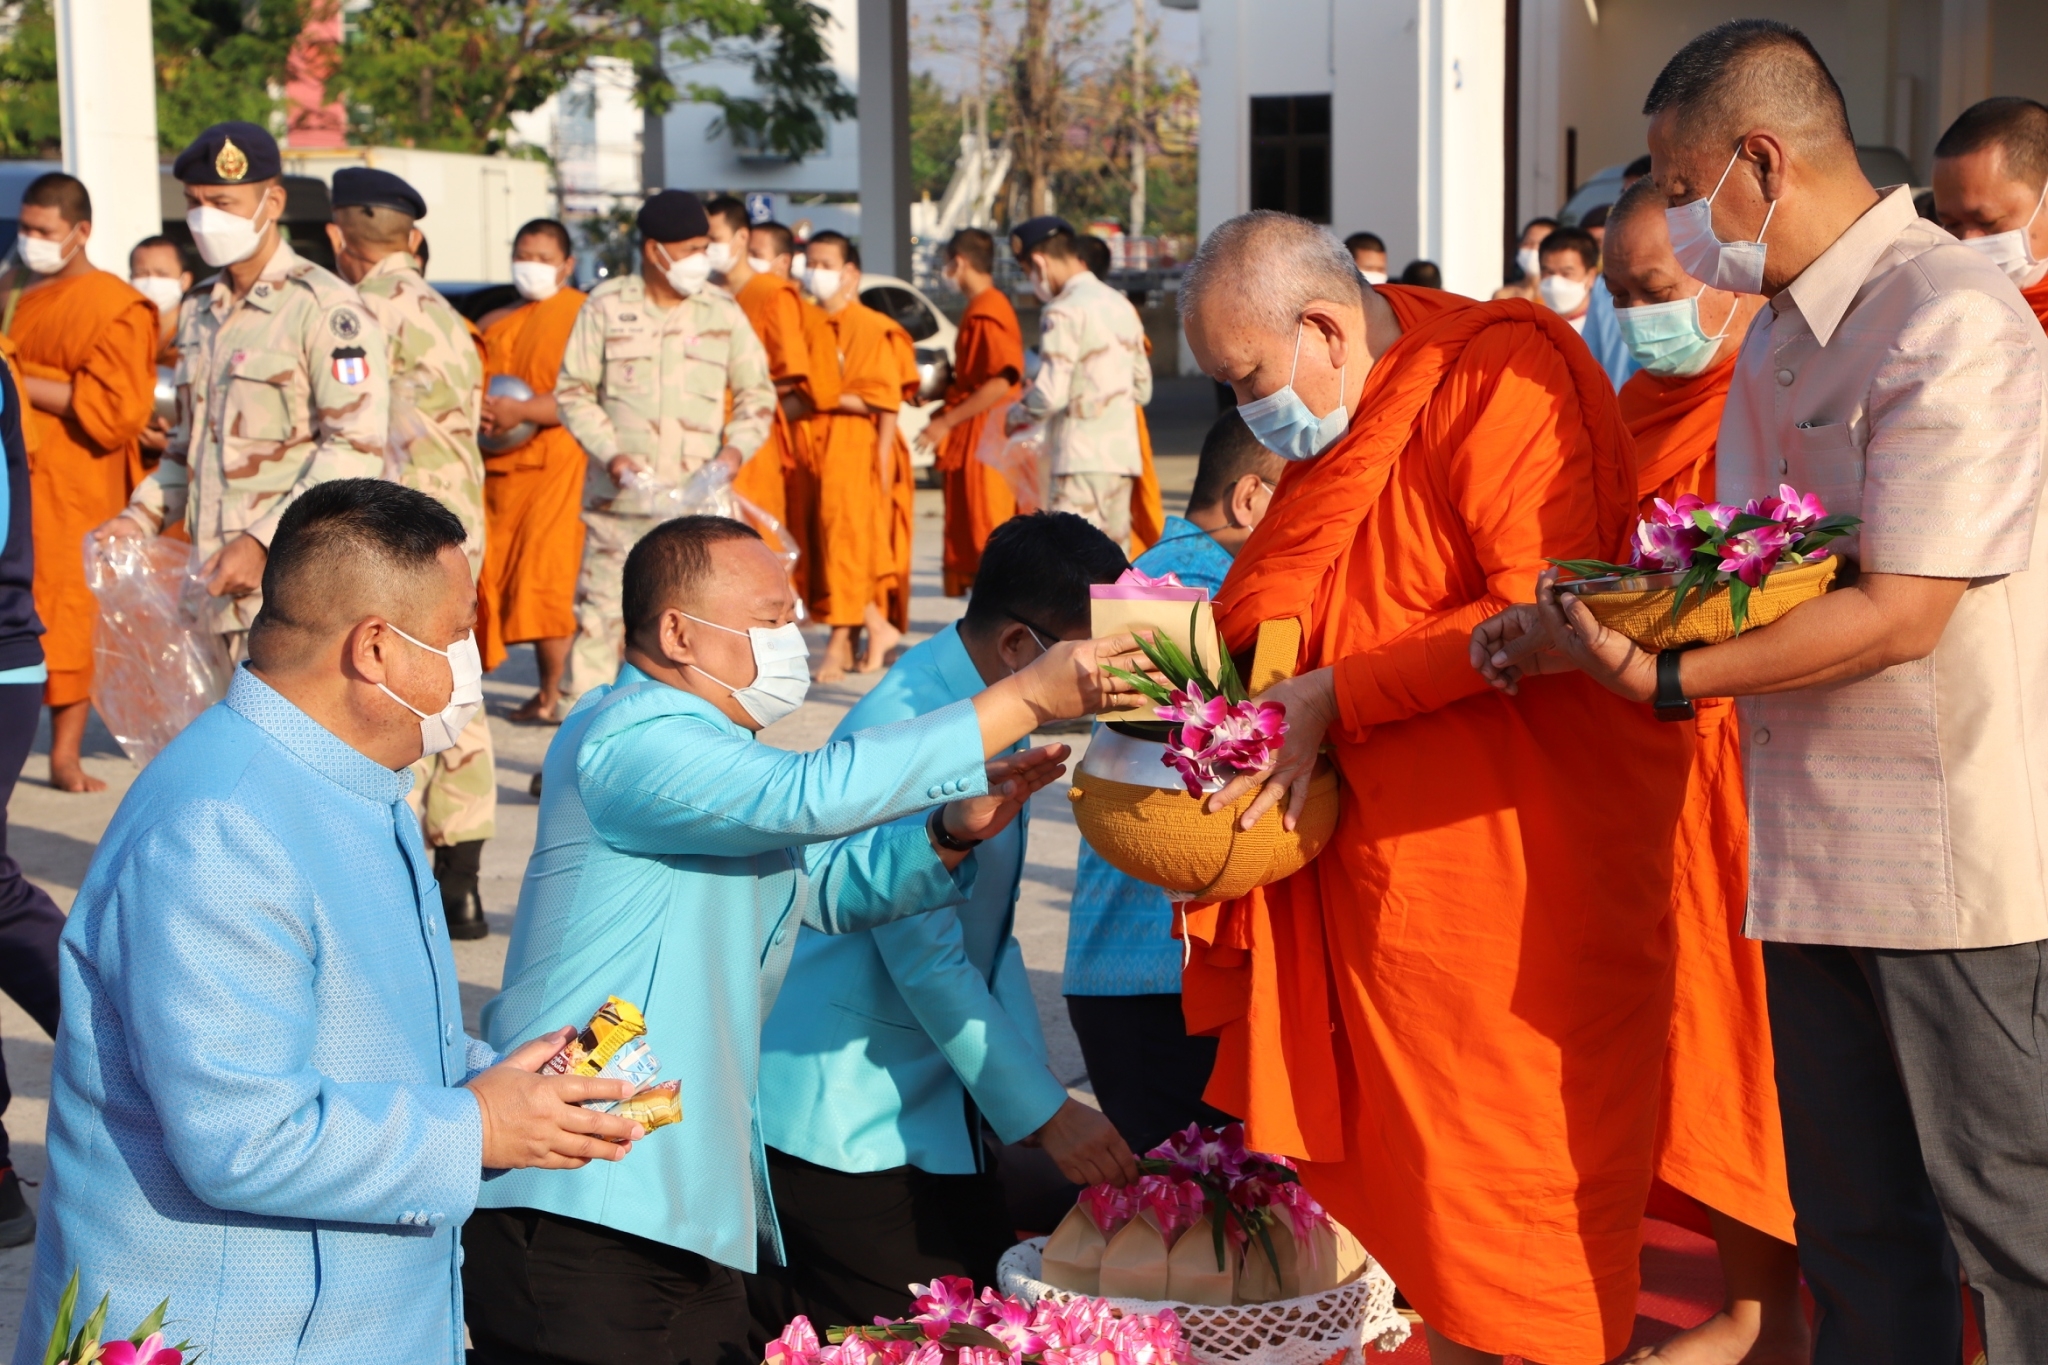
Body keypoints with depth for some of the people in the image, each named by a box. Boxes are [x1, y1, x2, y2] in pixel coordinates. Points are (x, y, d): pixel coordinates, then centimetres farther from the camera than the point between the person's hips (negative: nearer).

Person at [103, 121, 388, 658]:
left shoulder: (326, 308, -7)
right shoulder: (198, 310, 19)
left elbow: (355, 449, -14)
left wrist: (263, 541, -19)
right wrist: (143, 515, 11)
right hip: (219, 586, 7)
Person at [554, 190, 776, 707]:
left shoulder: (722, 311, 6)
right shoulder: (606, 305, 2)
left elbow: (757, 391, 12)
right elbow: (573, 390, 4)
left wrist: (737, 447, -6)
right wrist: (611, 454, -9)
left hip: (698, 498, 1)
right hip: (618, 497, -1)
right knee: (601, 611, 0)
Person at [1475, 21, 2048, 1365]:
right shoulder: (1782, 331, 14)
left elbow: (1898, 612, -22)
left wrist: (1665, 676, -21)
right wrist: (1586, 624, 4)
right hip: (1818, 847, 9)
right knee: (1855, 1226, 15)